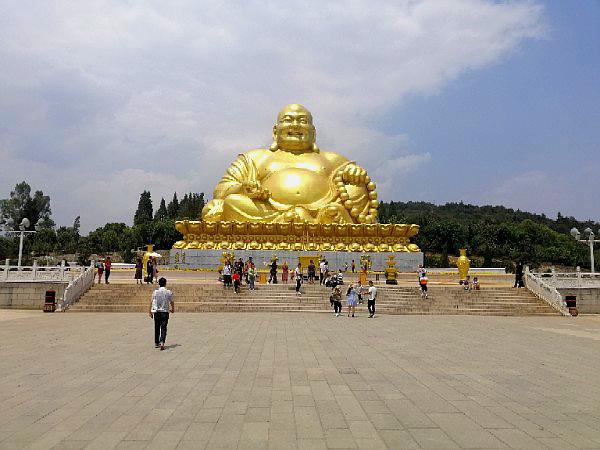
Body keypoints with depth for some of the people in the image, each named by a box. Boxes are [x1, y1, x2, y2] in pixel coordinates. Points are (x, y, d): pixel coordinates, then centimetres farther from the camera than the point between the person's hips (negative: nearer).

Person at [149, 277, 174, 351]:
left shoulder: (155, 292, -3)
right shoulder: (169, 292, -5)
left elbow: (151, 302, -1)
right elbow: (172, 302, 4)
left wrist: (150, 312, 9)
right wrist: (172, 309, 23)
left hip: (156, 312, 1)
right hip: (165, 312, -1)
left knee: (157, 328, 15)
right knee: (163, 328, -1)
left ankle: (156, 343, 24)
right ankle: (162, 343, -18)